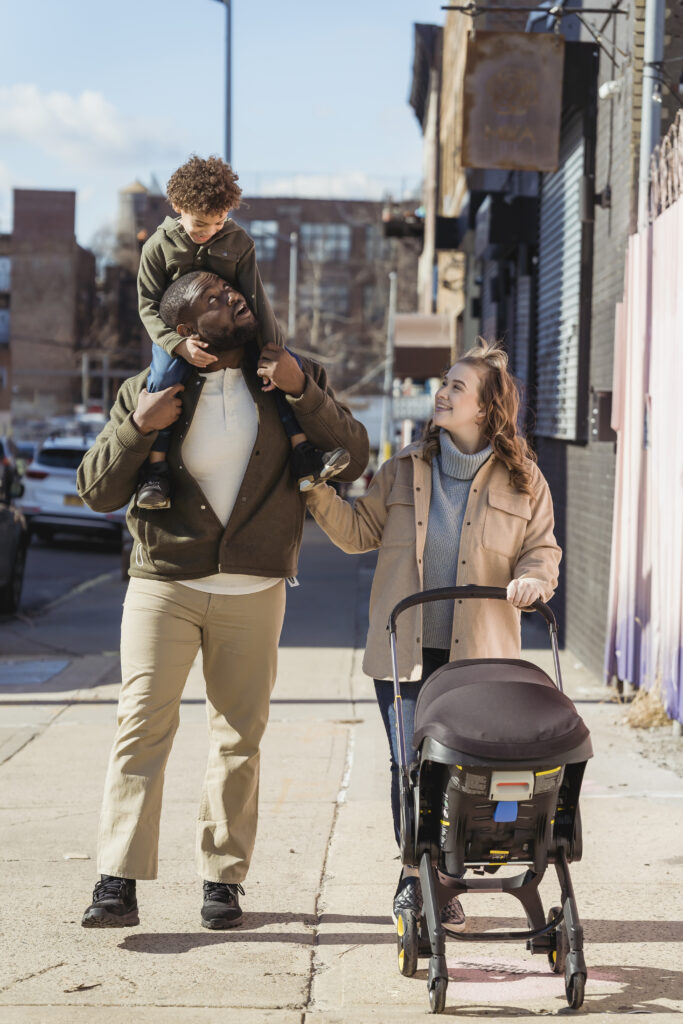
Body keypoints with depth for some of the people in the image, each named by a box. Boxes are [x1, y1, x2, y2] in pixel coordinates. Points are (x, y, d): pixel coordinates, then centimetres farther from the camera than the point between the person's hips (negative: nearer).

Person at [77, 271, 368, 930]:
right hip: (162, 585, -1)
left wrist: (304, 392, -13)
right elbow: (96, 492, 2)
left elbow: (352, 460, -1)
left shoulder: (289, 377, 6)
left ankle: (222, 879, 13)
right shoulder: (147, 391, 3)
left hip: (252, 593, 1)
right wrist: (137, 428, -14)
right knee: (142, 726, -10)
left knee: (239, 737, 4)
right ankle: (118, 882, -10)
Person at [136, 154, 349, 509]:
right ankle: (155, 471, -29)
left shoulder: (238, 242, -4)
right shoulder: (159, 247, -9)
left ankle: (304, 459, -18)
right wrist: (179, 345, -29)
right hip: (176, 334, -2)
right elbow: (149, 306, -10)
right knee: (163, 378, -34)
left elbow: (255, 299, -9)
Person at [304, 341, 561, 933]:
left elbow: (541, 547, 7)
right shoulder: (403, 472, 7)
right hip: (404, 650, 1)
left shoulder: (523, 481, 3)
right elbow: (359, 532, 8)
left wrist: (532, 579, -13)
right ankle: (413, 877, 19)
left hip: (477, 655, -1)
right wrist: (320, 494, -5)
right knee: (409, 764, 3)